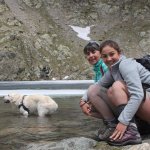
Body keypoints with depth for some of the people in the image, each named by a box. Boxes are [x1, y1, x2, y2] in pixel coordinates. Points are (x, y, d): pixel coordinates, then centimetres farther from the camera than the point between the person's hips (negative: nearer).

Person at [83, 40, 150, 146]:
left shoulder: (125, 64, -14)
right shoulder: (112, 70, 11)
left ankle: (131, 132, -31)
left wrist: (123, 121, -30)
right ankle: (113, 126, -5)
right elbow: (97, 86, 18)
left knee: (117, 86, -30)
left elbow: (138, 94, -26)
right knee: (93, 90, 2)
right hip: (134, 109, 8)